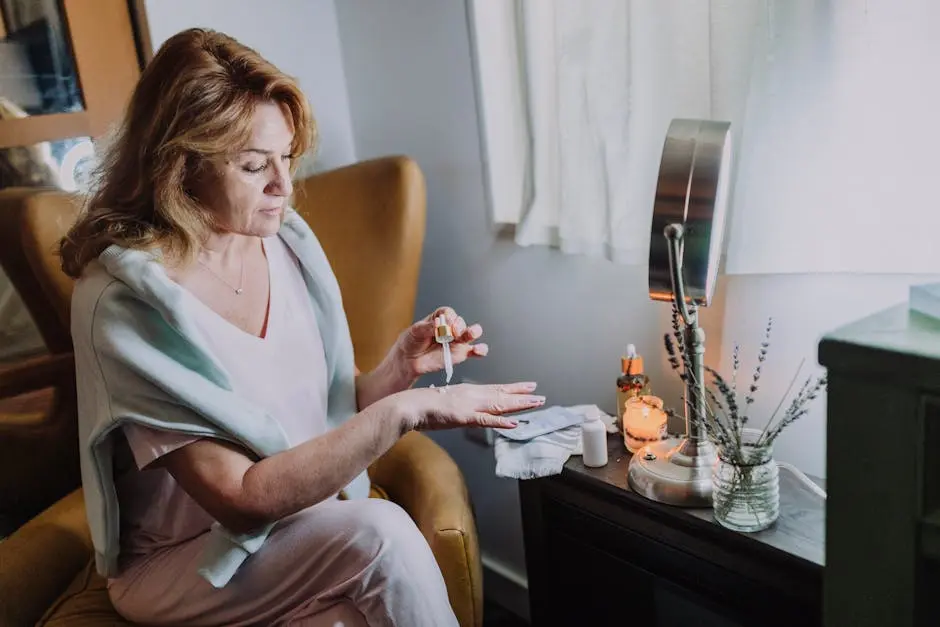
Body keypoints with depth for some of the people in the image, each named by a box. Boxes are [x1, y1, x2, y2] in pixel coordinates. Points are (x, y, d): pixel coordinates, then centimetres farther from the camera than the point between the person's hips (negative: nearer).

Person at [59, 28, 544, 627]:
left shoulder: (289, 243, -4)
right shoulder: (123, 301, -21)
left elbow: (336, 412, 3)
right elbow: (242, 499, -24)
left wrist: (402, 366, -16)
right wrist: (405, 410, -27)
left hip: (309, 521, 4)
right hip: (184, 560, -3)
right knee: (381, 534, -27)